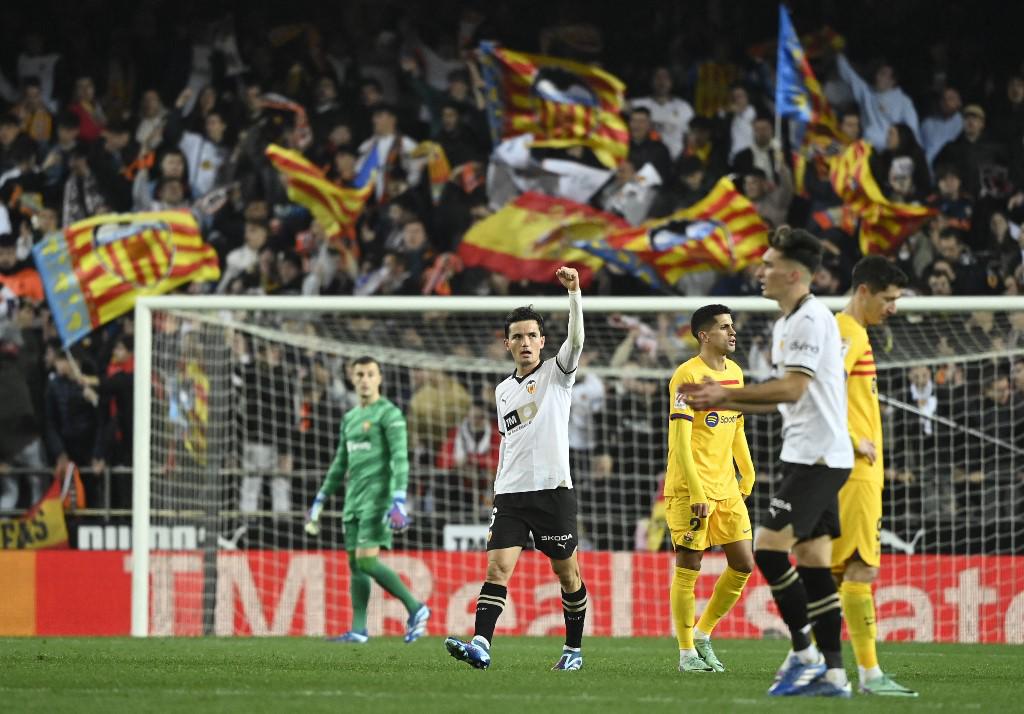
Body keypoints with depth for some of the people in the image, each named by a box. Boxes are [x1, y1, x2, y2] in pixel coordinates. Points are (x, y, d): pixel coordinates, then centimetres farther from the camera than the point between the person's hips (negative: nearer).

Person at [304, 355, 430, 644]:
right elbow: (340, 464, 26)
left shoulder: (389, 414, -5)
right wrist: (319, 501, 24)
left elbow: (400, 458, -14)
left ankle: (415, 608, -7)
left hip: (377, 498, -8)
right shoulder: (349, 418, 19)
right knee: (354, 564, 4)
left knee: (367, 560, -16)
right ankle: (359, 631, 5)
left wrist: (399, 501, -24)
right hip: (354, 501, 8)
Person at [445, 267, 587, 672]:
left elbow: (576, 339, -16)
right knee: (497, 567, -12)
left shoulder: (557, 373, 3)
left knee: (567, 573, 4)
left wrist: (574, 293, -30)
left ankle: (574, 649, 19)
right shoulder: (503, 391, 17)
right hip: (510, 496, 4)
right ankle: (481, 645, -24)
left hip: (553, 490, -4)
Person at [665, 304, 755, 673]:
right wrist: (697, 492, -21)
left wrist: (748, 476, 17)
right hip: (689, 489, -7)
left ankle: (703, 635, 19)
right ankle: (687, 653, 5)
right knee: (688, 569, -3)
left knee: (743, 565, 4)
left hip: (726, 488, 8)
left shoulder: (735, 372, 12)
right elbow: (680, 441, -17)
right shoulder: (688, 375, -12)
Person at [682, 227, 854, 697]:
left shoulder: (812, 320, -14)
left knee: (769, 546, -14)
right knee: (812, 561, 7)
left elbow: (793, 389, -21)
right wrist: (720, 404, 15)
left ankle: (804, 653, -9)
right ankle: (832, 673, 6)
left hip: (818, 458, -10)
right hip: (807, 456, 10)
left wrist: (726, 392, -15)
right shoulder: (787, 324, 18)